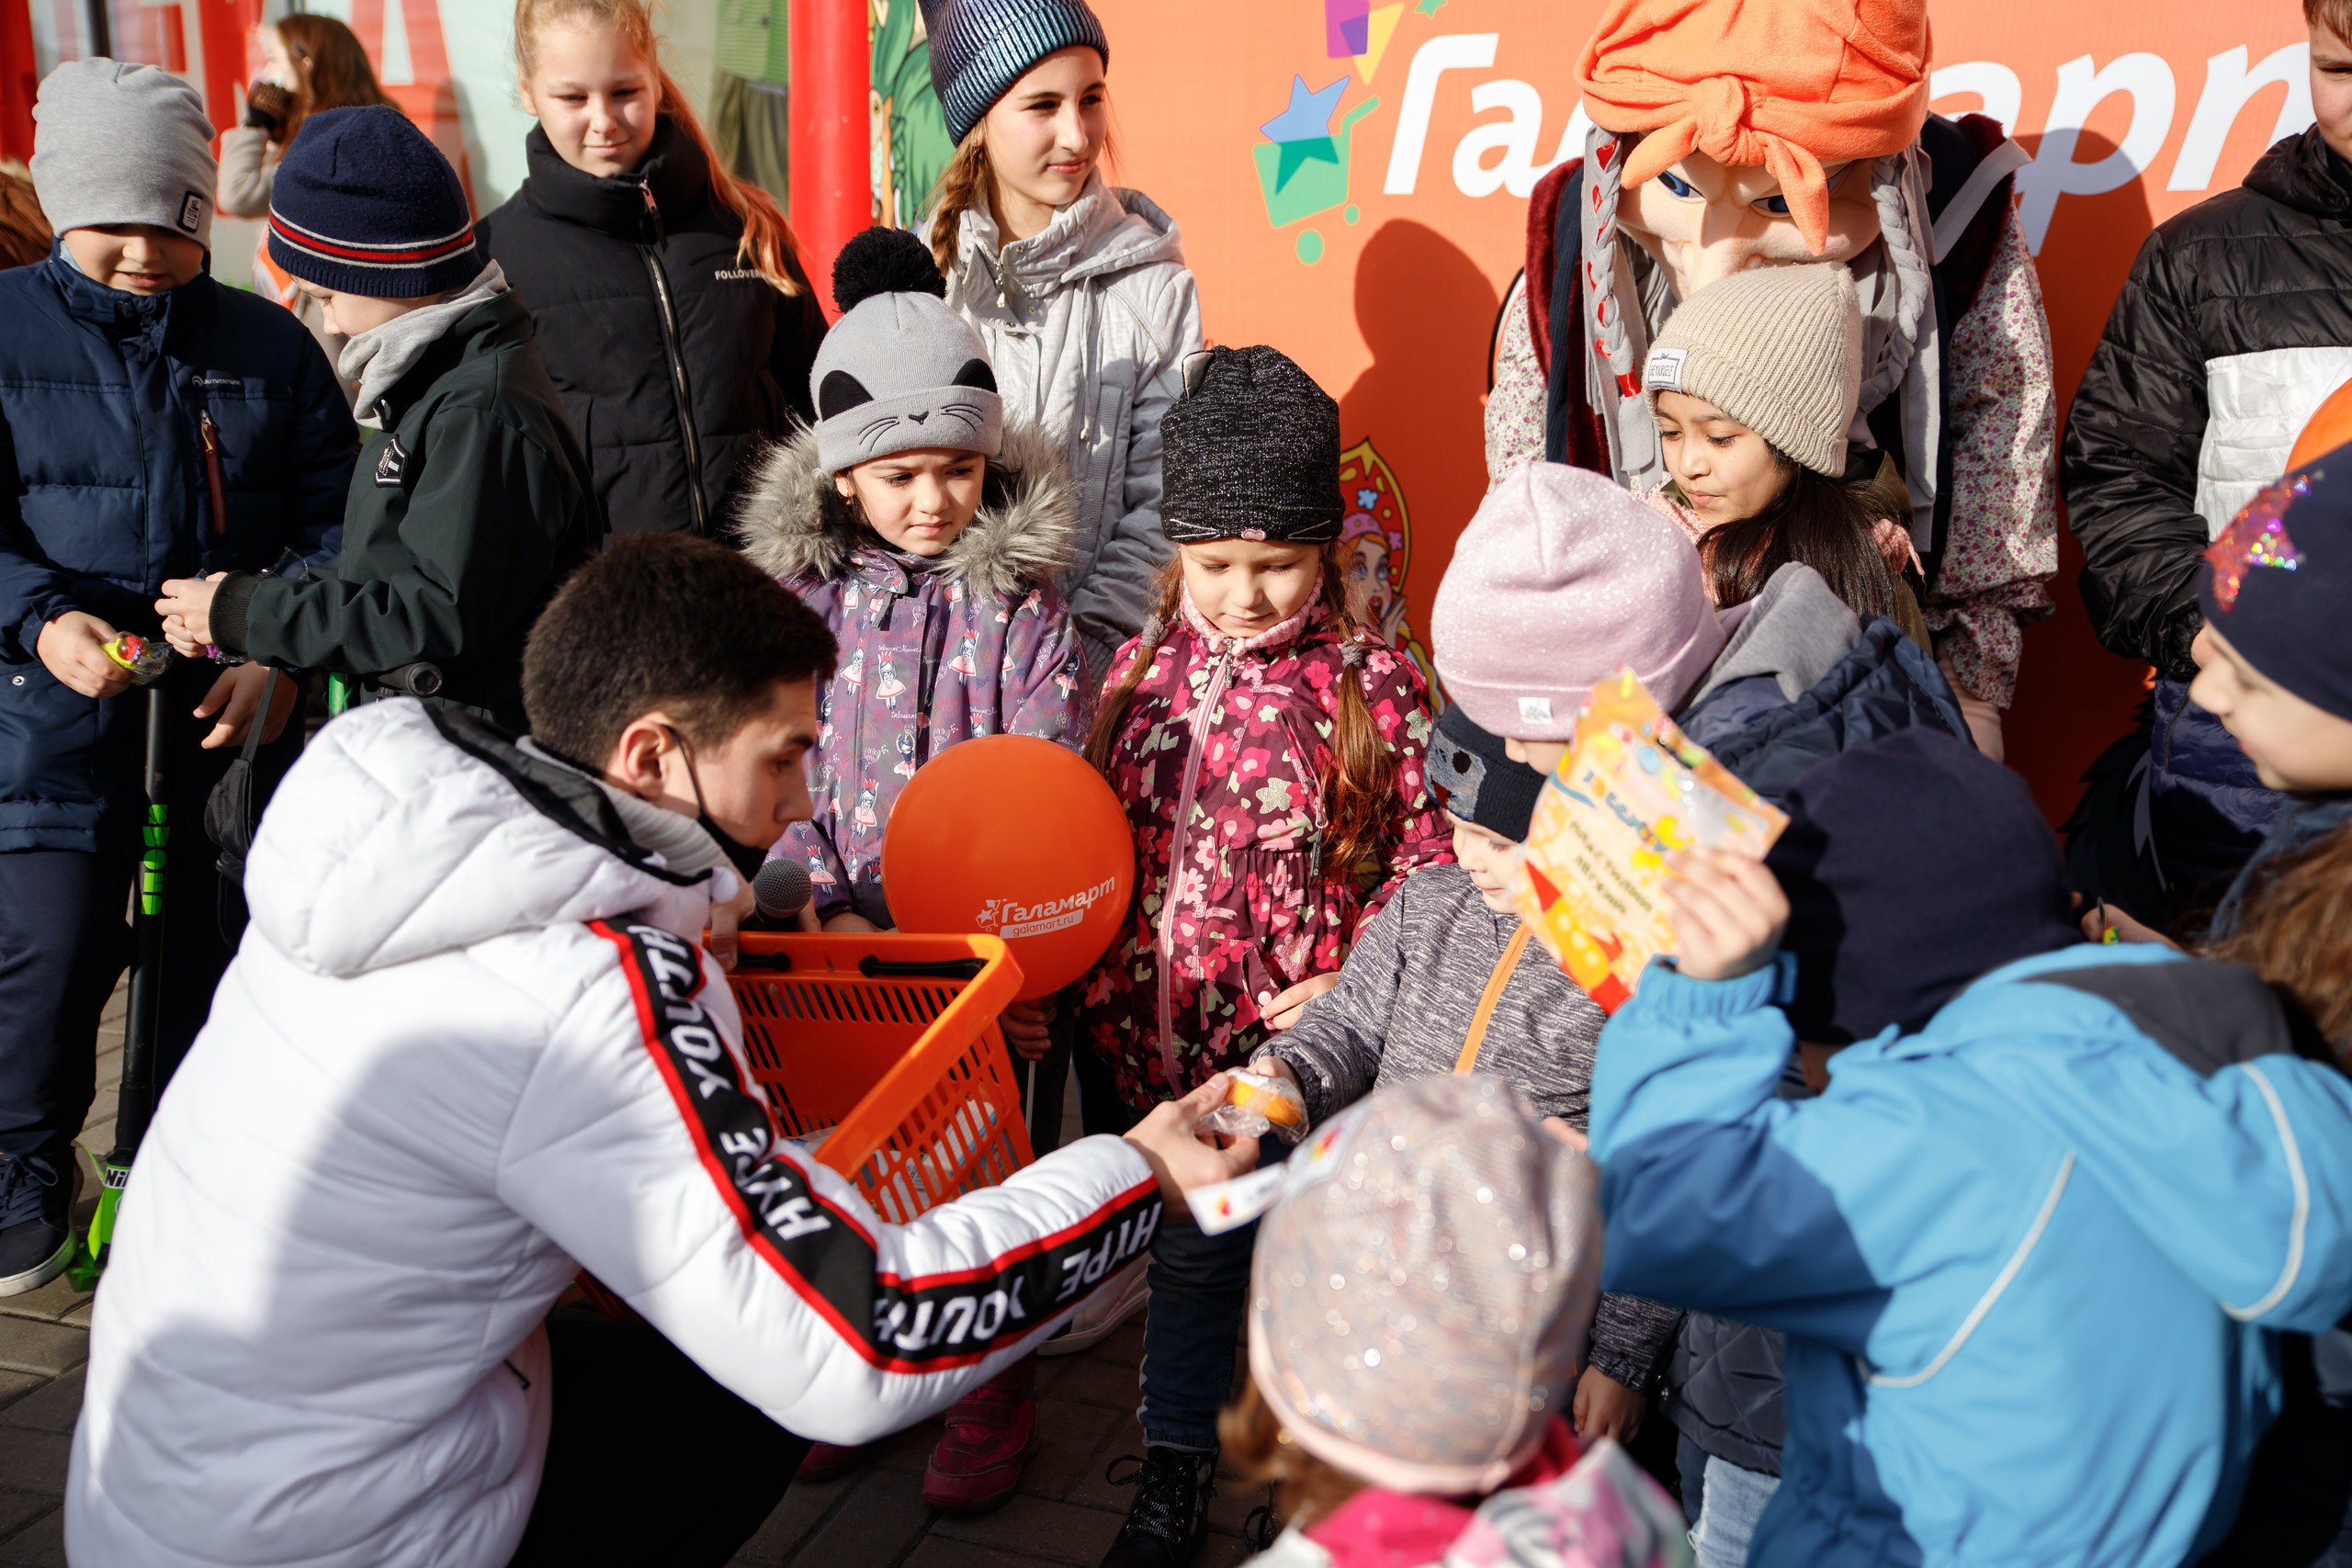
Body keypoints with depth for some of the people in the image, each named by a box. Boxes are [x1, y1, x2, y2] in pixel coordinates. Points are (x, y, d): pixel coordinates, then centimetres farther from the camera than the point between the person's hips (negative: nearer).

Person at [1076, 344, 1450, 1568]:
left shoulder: (1371, 686, -9)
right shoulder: (1143, 667, 2)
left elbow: (1428, 849, -6)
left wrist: (1354, 980, -16)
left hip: (1277, 1041, -4)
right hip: (1134, 1031, 4)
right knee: (1181, 1250, 20)